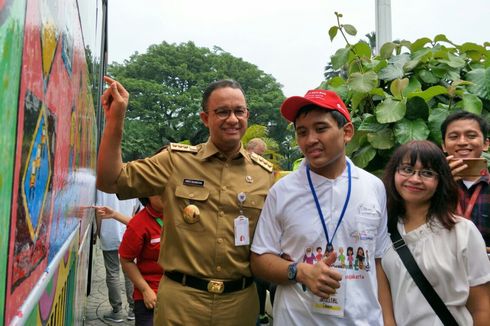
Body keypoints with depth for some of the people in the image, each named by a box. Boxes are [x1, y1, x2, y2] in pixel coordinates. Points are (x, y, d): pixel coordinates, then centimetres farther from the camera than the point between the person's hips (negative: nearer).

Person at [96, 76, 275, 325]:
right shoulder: (176, 160, -4)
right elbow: (110, 182, -6)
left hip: (239, 301, 2)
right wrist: (115, 119, -13)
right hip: (180, 299, -1)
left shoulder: (264, 173, 1)